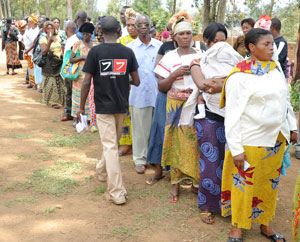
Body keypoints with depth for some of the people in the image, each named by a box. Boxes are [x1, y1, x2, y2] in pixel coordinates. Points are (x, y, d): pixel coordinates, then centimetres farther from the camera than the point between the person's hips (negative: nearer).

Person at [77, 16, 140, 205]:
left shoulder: (95, 51, -10)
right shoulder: (128, 52, -2)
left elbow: (87, 82, -11)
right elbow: (136, 81, 1)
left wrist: (82, 107, 0)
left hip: (103, 106, -3)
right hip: (122, 106, 3)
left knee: (110, 146, -2)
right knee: (113, 142, 22)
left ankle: (117, 193, -3)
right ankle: (102, 171, 45)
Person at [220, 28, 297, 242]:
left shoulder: (276, 68, 6)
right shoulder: (240, 76, -13)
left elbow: (286, 100, 16)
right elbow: (232, 114, -14)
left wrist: (292, 128, 15)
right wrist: (236, 149, -16)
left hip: (276, 139, 6)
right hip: (250, 141, -6)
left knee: (270, 183, 16)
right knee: (244, 183, 6)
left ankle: (265, 224, 34)